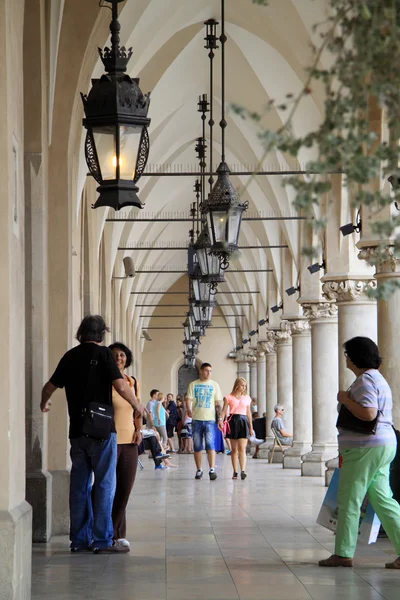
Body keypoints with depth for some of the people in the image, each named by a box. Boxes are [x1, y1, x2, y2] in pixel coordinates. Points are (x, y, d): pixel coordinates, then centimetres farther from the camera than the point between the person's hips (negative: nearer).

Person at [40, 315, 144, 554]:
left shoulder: (70, 356, 10)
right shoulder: (103, 353, -6)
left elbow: (49, 387, 21)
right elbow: (121, 386, -15)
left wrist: (45, 404, 42)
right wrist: (138, 406, 2)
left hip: (77, 430, 6)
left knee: (80, 484, 10)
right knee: (104, 484, -2)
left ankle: (80, 539, 12)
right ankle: (103, 540, -3)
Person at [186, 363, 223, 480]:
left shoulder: (214, 385, 9)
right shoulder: (193, 385, 8)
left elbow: (218, 403, 9)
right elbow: (189, 399, 1)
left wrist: (220, 417, 0)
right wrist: (189, 409, -20)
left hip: (210, 419, -1)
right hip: (196, 419, 1)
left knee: (210, 444, -14)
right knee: (197, 446, 5)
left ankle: (212, 469, -19)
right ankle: (199, 470, 15)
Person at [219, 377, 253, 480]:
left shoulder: (247, 398, 12)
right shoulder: (229, 397, 4)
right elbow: (224, 410, -2)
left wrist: (251, 428, 19)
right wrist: (221, 420, -20)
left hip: (244, 421, 1)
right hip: (233, 421, -1)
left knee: (242, 448, -11)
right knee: (234, 449, 5)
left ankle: (243, 470, -20)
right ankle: (235, 471, 10)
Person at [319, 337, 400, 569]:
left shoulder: (365, 380, -15)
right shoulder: (377, 378, 19)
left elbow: (368, 413, -27)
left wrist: (345, 399, -15)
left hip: (366, 449, -10)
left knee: (349, 502, -3)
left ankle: (343, 554, 2)